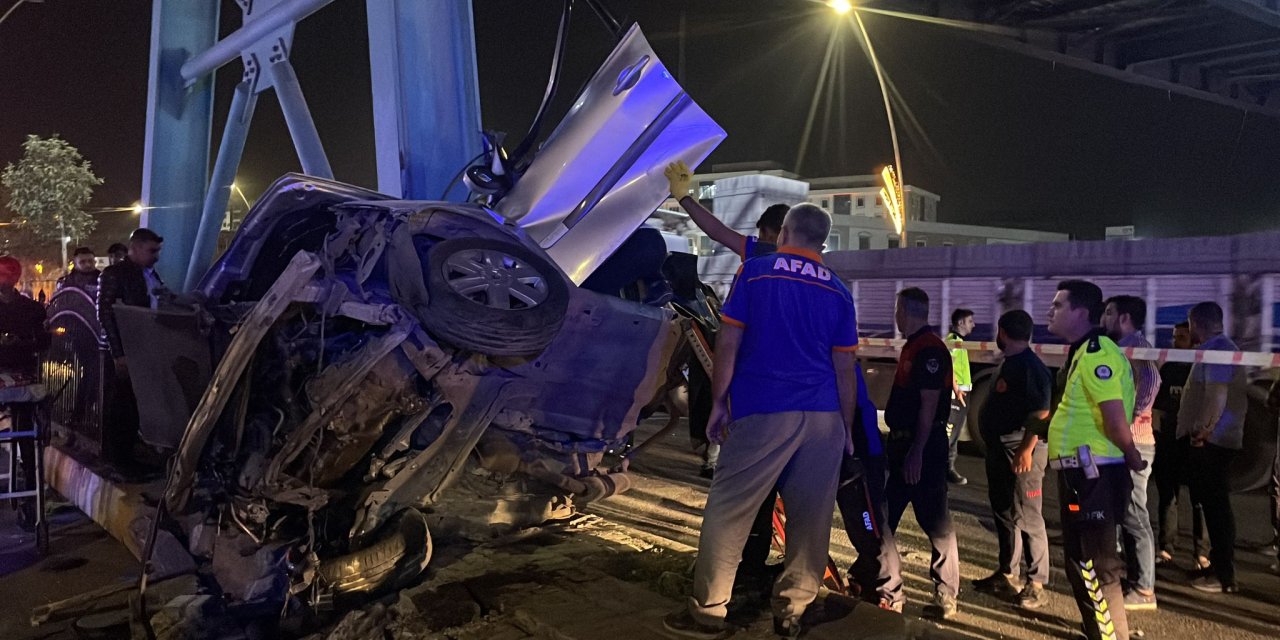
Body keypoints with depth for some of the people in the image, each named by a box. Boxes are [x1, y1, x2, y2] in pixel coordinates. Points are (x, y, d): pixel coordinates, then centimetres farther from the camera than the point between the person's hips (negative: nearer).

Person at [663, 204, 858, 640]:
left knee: (727, 510, 3)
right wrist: (847, 429, 15)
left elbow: (728, 344, -1)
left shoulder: (756, 271, 3)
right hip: (824, 417, 4)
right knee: (811, 517, 8)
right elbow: (845, 369, 9)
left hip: (764, 412, -3)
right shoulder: (838, 291, 10)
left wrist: (718, 402, 6)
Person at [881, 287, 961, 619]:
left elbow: (929, 405, -21)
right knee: (884, 515, 13)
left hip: (923, 446, -10)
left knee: (934, 520, -1)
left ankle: (946, 595, 9)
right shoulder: (912, 347, 16)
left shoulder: (930, 350, -16)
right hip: (904, 442, 10)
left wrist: (917, 452, -23)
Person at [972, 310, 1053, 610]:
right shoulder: (1009, 363, 15)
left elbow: (1041, 413, -22)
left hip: (1021, 451, -10)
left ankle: (1036, 584, 2)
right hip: (1000, 449, 10)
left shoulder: (1031, 366, -16)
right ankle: (1007, 574, 24)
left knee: (1026, 518, -5)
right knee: (1004, 513, 15)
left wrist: (1027, 449, -26)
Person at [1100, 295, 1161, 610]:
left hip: (1132, 443, -10)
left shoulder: (1136, 344, -11)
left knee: (1135, 517, -5)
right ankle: (1133, 580, 23)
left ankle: (1144, 590, 1)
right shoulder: (1124, 347, 19)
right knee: (1125, 516, 14)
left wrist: (1131, 420, -24)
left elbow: (1151, 381, -28)